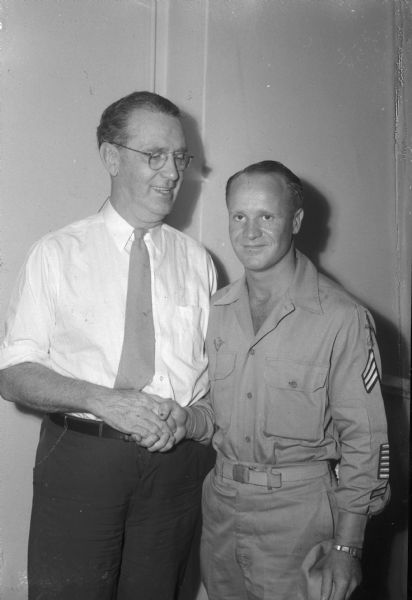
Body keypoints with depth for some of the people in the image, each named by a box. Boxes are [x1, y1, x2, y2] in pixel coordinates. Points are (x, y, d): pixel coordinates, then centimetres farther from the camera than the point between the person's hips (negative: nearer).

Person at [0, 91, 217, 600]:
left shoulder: (196, 261, 6)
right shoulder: (55, 254, -2)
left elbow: (216, 369, 8)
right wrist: (100, 399, -19)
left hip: (175, 458, 3)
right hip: (78, 459, -2)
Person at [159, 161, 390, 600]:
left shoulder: (342, 318, -14)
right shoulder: (218, 309, 3)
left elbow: (363, 441, -11)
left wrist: (346, 548, -10)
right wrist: (189, 420, -7)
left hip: (298, 512, -5)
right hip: (220, 504, 5)